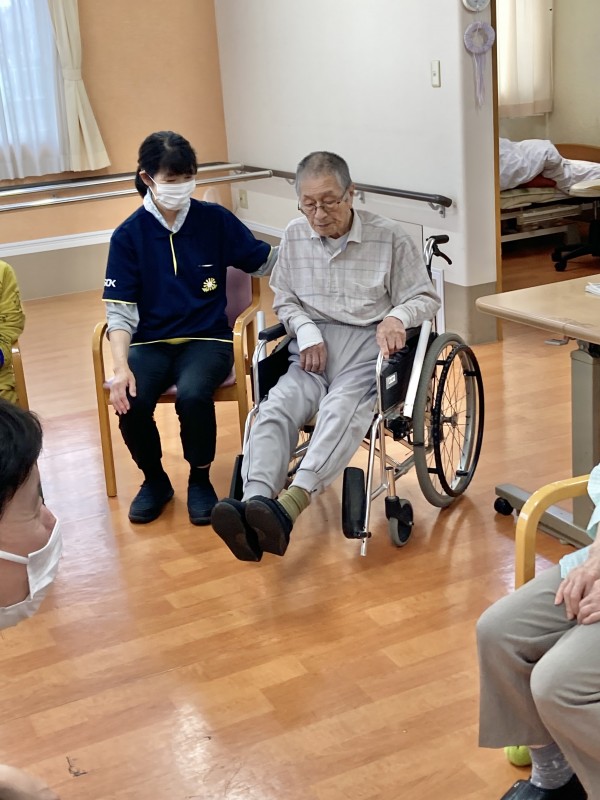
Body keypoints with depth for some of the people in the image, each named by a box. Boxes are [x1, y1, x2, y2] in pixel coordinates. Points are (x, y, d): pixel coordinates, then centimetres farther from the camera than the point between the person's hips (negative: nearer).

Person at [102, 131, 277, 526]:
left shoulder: (215, 219, -1)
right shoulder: (129, 235, -1)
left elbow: (266, 261, 9)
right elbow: (120, 311, -6)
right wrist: (121, 367, -21)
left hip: (207, 340, -1)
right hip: (151, 342, 1)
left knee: (192, 396, -32)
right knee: (130, 404, -28)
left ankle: (200, 479, -3)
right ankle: (155, 479, 4)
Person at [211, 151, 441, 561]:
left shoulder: (390, 237, 2)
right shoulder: (295, 235, 12)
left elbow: (426, 297, 8)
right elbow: (284, 299, 20)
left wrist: (397, 317, -15)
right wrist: (307, 331, -1)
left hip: (370, 343, -3)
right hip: (314, 347, 3)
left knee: (342, 408, -35)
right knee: (276, 407, -28)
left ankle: (290, 504, -54)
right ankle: (254, 503, -49)